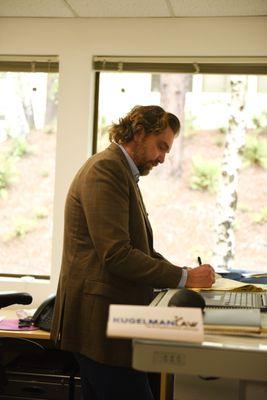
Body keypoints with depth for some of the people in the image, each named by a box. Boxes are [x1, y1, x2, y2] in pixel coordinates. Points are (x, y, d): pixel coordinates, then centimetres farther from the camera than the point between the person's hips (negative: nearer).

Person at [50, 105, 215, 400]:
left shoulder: (123, 173, 18)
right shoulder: (105, 169, -13)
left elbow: (141, 247, 19)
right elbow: (117, 255, -22)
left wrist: (186, 274, 5)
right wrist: (184, 278, -16)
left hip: (105, 320, 10)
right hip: (102, 320, -10)